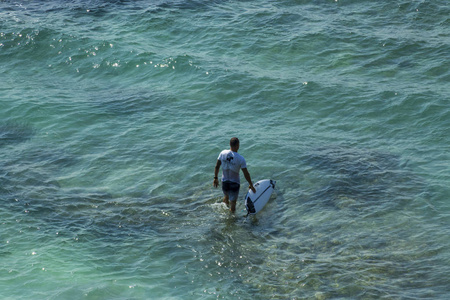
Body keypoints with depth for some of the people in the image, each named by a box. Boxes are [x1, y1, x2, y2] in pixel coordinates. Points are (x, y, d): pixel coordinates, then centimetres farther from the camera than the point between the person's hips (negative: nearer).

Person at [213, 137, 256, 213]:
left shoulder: (223, 153, -11)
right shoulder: (241, 158, -21)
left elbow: (217, 166, -2)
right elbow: (246, 174, -14)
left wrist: (215, 178, 12)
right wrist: (251, 185, -1)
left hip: (224, 182, 4)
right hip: (235, 183, -4)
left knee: (226, 197, 30)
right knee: (233, 202, 12)